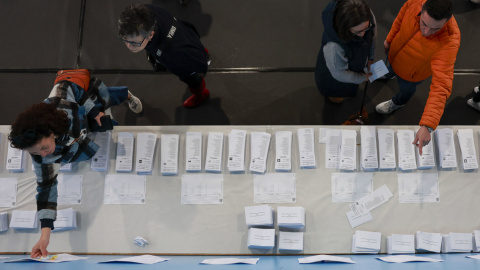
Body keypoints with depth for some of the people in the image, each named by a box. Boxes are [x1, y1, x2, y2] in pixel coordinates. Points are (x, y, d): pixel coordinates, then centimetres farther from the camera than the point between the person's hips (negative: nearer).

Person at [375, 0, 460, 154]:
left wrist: (427, 126, -57)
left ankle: (398, 102, 67)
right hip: (395, 50, 4)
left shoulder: (448, 44, -48)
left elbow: (441, 87, -51)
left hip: (412, 72, -3)